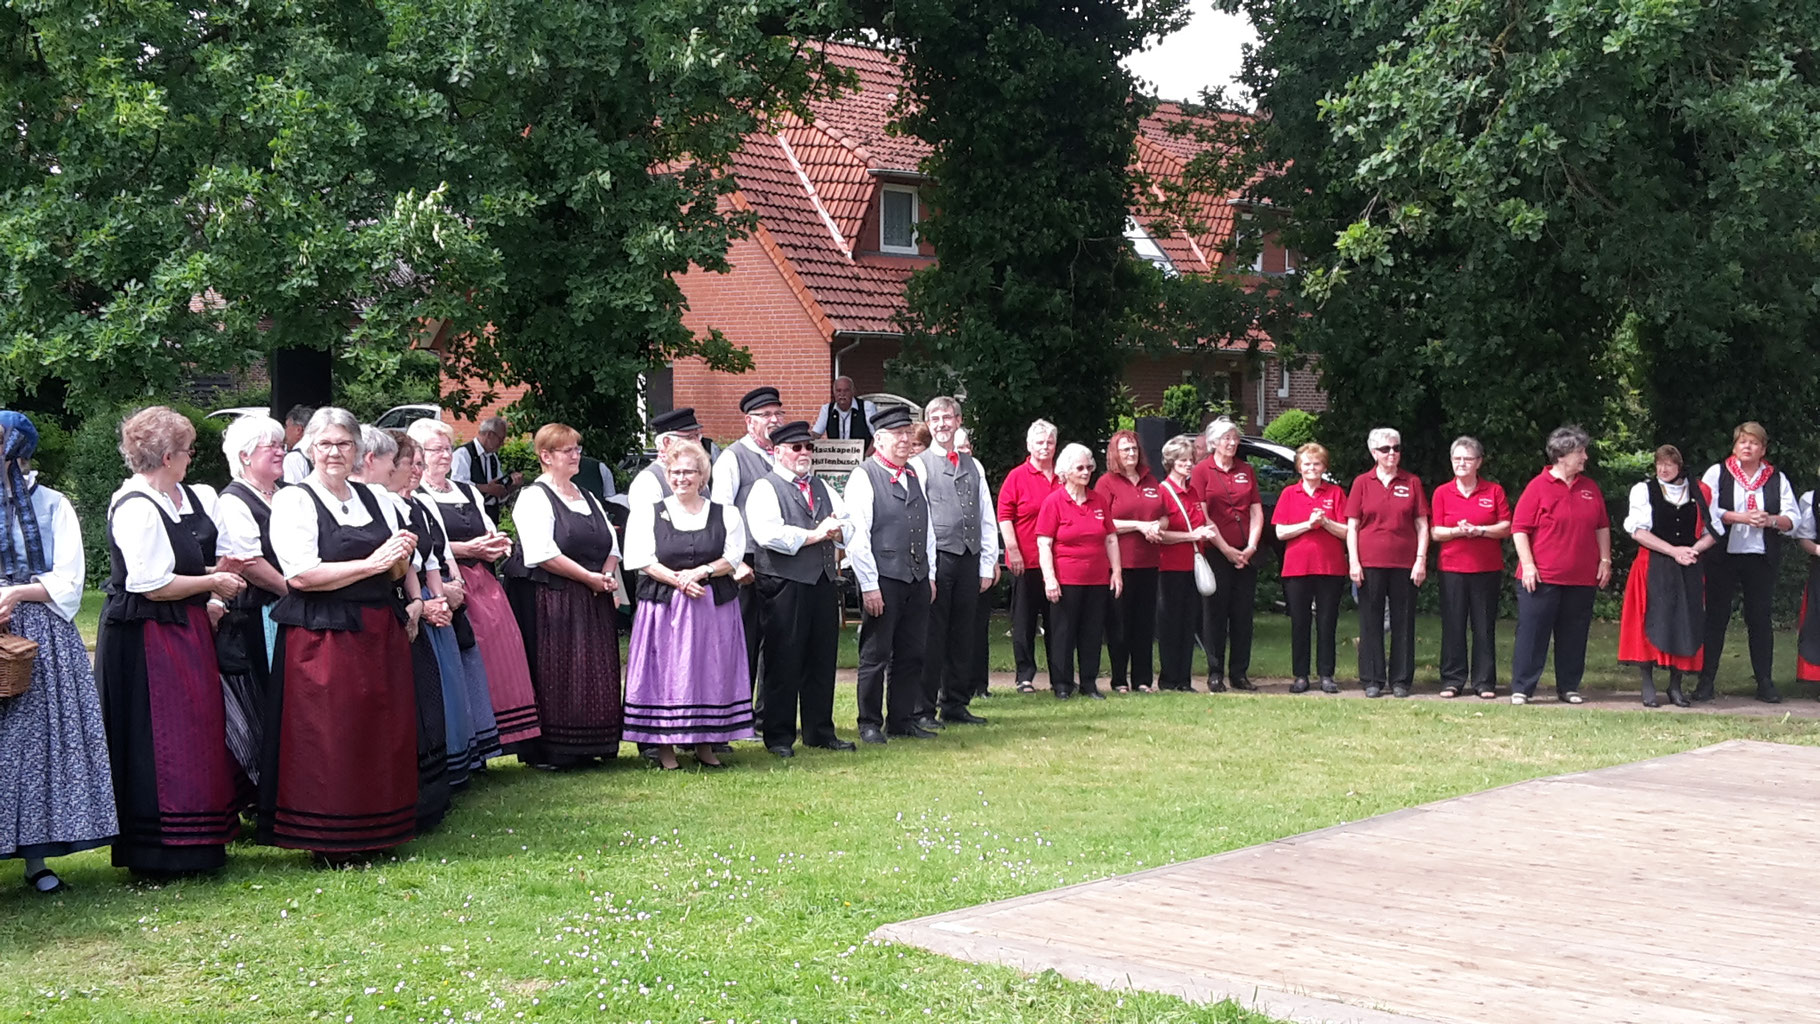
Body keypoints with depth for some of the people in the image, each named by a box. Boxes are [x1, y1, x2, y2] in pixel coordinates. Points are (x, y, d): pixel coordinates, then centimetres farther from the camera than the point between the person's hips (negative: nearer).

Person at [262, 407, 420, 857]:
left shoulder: (373, 499, 15)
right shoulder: (293, 500, -4)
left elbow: (395, 573, 19)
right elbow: (300, 574, -15)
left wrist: (400, 557, -4)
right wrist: (371, 564, -15)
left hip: (380, 632, 6)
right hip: (321, 634, -6)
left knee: (384, 733, 7)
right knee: (327, 738, -3)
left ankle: (374, 829, 18)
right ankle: (328, 838, 7)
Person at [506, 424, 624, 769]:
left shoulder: (587, 498, 18)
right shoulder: (535, 497, -6)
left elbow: (611, 543, 17)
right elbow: (542, 553, -17)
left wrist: (608, 575, -4)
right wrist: (590, 577, -16)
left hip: (592, 602, 7)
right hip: (550, 600, -7)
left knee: (595, 673, 7)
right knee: (554, 674, -6)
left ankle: (588, 746, 14)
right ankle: (549, 750, -1)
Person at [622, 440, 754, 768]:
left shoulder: (725, 514, 8)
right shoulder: (648, 513, 5)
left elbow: (733, 556, 0)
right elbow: (643, 559, -3)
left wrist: (700, 573, -15)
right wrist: (677, 580, -15)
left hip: (714, 606, 2)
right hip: (663, 604, -1)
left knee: (711, 671, 2)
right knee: (665, 671, -2)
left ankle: (705, 743, 10)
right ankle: (664, 746, 2)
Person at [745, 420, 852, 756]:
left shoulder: (822, 487, 21)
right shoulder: (765, 488, -3)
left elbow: (847, 524, 17)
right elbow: (768, 534, -17)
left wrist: (835, 530, -7)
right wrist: (814, 535, -12)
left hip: (824, 582, 7)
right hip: (785, 585, -7)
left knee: (822, 661, 10)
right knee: (783, 662, -2)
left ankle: (820, 731, 19)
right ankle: (778, 737, 5)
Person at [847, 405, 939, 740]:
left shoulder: (914, 475, 15)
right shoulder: (863, 477, -7)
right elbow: (856, 536, -11)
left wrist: (930, 575, 15)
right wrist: (869, 585, -14)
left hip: (917, 579, 7)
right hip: (883, 580, -7)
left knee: (911, 654, 10)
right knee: (876, 655, 1)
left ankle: (903, 719, 20)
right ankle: (870, 724, 9)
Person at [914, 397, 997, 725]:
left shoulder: (973, 466, 16)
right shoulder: (920, 465, 0)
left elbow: (987, 518, 16)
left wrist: (988, 565, 9)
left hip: (969, 560, 5)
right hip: (936, 560, -5)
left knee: (962, 636, 9)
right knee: (931, 636, -3)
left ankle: (956, 706, 18)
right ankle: (922, 708, 3)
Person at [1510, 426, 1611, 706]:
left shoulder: (1590, 488, 11)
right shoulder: (1539, 486, -5)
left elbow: (1602, 527, 17)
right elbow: (1519, 528, -7)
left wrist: (1605, 560, 9)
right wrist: (1528, 565, -12)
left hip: (1582, 578, 5)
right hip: (1543, 578, -5)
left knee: (1573, 635, 9)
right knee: (1532, 632, -2)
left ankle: (1569, 687, 18)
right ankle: (1521, 688, 3)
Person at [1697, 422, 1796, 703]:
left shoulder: (1777, 479, 11)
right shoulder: (1717, 473, 5)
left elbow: (1792, 519, 5)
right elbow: (1708, 511, -7)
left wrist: (1771, 520, -15)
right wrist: (1743, 517, -16)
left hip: (1761, 559, 2)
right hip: (1723, 556, -2)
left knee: (1760, 619, 3)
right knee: (1716, 618, 1)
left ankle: (1765, 683, 8)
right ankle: (1706, 681, 6)